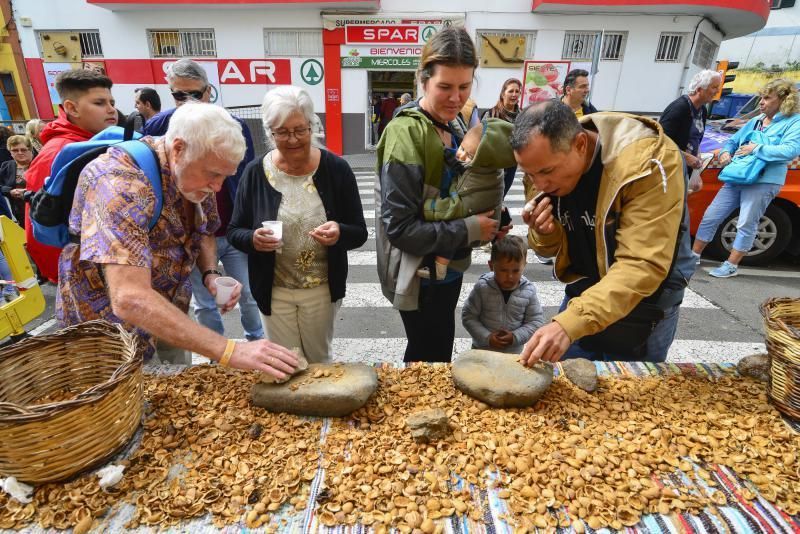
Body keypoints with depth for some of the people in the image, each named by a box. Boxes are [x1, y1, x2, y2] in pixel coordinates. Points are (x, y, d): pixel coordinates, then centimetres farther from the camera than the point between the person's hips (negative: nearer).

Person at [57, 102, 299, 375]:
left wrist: (211, 274, -13)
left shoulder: (195, 174, -9)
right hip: (112, 327, -6)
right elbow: (129, 299, -42)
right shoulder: (121, 182, -32)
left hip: (171, 314, 7)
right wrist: (228, 350, -48)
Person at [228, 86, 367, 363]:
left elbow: (359, 233, -6)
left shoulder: (336, 168, -9)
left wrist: (340, 233, -28)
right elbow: (234, 232, 0)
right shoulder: (255, 172, -7)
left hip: (322, 288, 0)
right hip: (274, 290, 1)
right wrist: (253, 239, -22)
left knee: (319, 360, 21)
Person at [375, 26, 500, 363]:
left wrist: (489, 222, -4)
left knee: (437, 354, 25)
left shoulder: (454, 126, 4)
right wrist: (470, 230, -21)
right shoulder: (406, 135, -22)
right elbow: (400, 228, -25)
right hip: (419, 275, -8)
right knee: (430, 360, 11)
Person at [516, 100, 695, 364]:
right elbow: (552, 249, 0)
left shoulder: (648, 162, -28)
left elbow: (643, 266, -33)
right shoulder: (541, 165, -11)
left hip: (643, 305, -4)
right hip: (582, 294, 5)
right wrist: (543, 233, -25)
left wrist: (569, 323, -43)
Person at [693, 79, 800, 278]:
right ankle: (694, 255, 14)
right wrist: (725, 152, -1)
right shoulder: (755, 121, 18)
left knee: (746, 224, -3)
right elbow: (733, 141, 21)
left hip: (763, 182, -6)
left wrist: (756, 149, -17)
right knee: (711, 216, 4)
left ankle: (731, 266, 5)